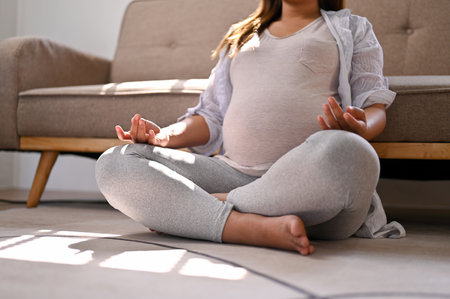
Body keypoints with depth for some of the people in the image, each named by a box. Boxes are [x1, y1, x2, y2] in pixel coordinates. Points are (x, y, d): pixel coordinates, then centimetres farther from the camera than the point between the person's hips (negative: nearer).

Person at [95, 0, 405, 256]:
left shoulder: (352, 28, 24)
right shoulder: (240, 37, 32)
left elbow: (375, 105, 11)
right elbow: (213, 116, 25)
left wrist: (359, 129, -15)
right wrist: (166, 136, 4)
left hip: (309, 177, -2)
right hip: (236, 174, 3)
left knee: (343, 151, -40)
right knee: (113, 163, -15)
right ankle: (257, 226, -32)